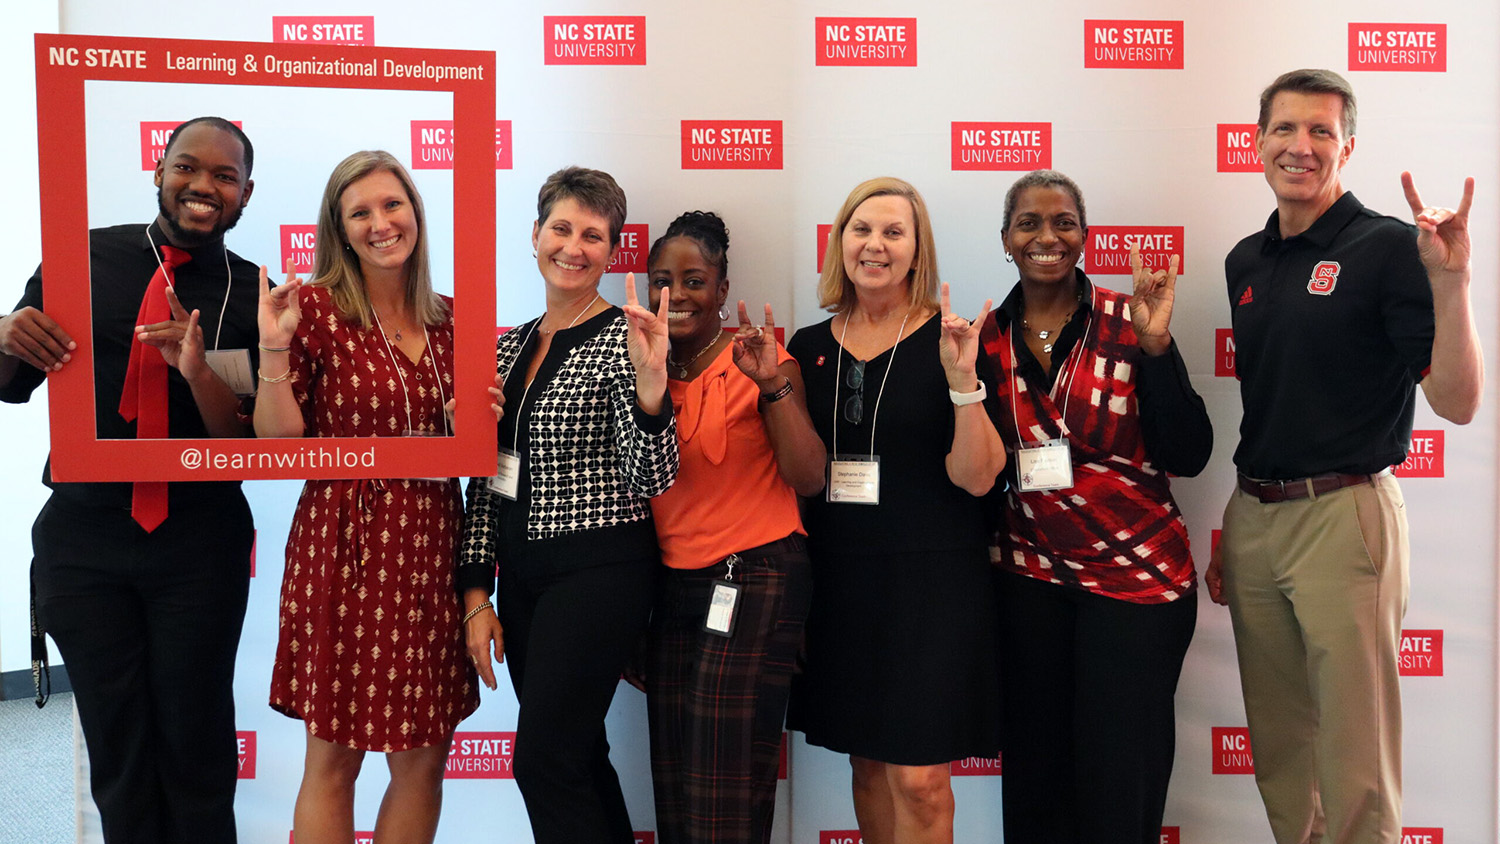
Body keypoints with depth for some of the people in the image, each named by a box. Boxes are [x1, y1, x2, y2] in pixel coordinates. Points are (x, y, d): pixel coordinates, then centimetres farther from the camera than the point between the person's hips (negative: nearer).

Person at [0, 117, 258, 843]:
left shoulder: (255, 297, -2)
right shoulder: (84, 258, 2)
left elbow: (254, 445, -7)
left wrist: (198, 371, -24)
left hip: (199, 546, -1)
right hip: (82, 538, 2)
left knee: (196, 740, 6)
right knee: (114, 743, 11)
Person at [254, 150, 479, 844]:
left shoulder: (446, 318, 10)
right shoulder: (315, 306, -4)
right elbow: (278, 442, -7)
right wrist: (274, 348, -18)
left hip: (433, 549, 5)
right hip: (347, 546, -4)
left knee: (424, 759, 10)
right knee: (334, 759, 5)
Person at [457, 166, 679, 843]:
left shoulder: (622, 339, -8)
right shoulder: (511, 346, 10)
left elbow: (650, 479, -18)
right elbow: (486, 482, 12)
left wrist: (650, 382, -34)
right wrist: (477, 592, 7)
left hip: (599, 572, -6)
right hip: (521, 573, 6)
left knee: (544, 759, -7)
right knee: (578, 759, 13)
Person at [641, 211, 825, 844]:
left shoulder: (756, 360, -5)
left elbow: (809, 478, -14)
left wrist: (773, 386, -22)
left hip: (755, 582, -6)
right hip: (675, 585, 6)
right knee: (674, 790, 9)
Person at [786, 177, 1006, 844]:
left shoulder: (948, 340, -4)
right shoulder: (811, 347, 8)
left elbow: (976, 477, -9)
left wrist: (962, 380, -23)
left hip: (931, 579, -4)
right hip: (838, 578, 4)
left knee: (919, 779, -6)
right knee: (866, 762, 13)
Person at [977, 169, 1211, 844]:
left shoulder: (1127, 322, -6)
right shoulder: (987, 337, 3)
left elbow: (1187, 456, -12)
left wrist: (1155, 348, -19)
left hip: (1135, 574, -2)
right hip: (1028, 578, 3)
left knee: (1119, 783, 5)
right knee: (1034, 773, 11)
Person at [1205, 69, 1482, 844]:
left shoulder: (1388, 248, -7)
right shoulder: (1245, 261, 11)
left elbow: (1457, 402, -14)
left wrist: (1448, 282, -26)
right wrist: (1222, 532, 15)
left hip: (1343, 516, -6)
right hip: (1252, 518, 6)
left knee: (1354, 755, 2)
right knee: (1278, 745, 16)